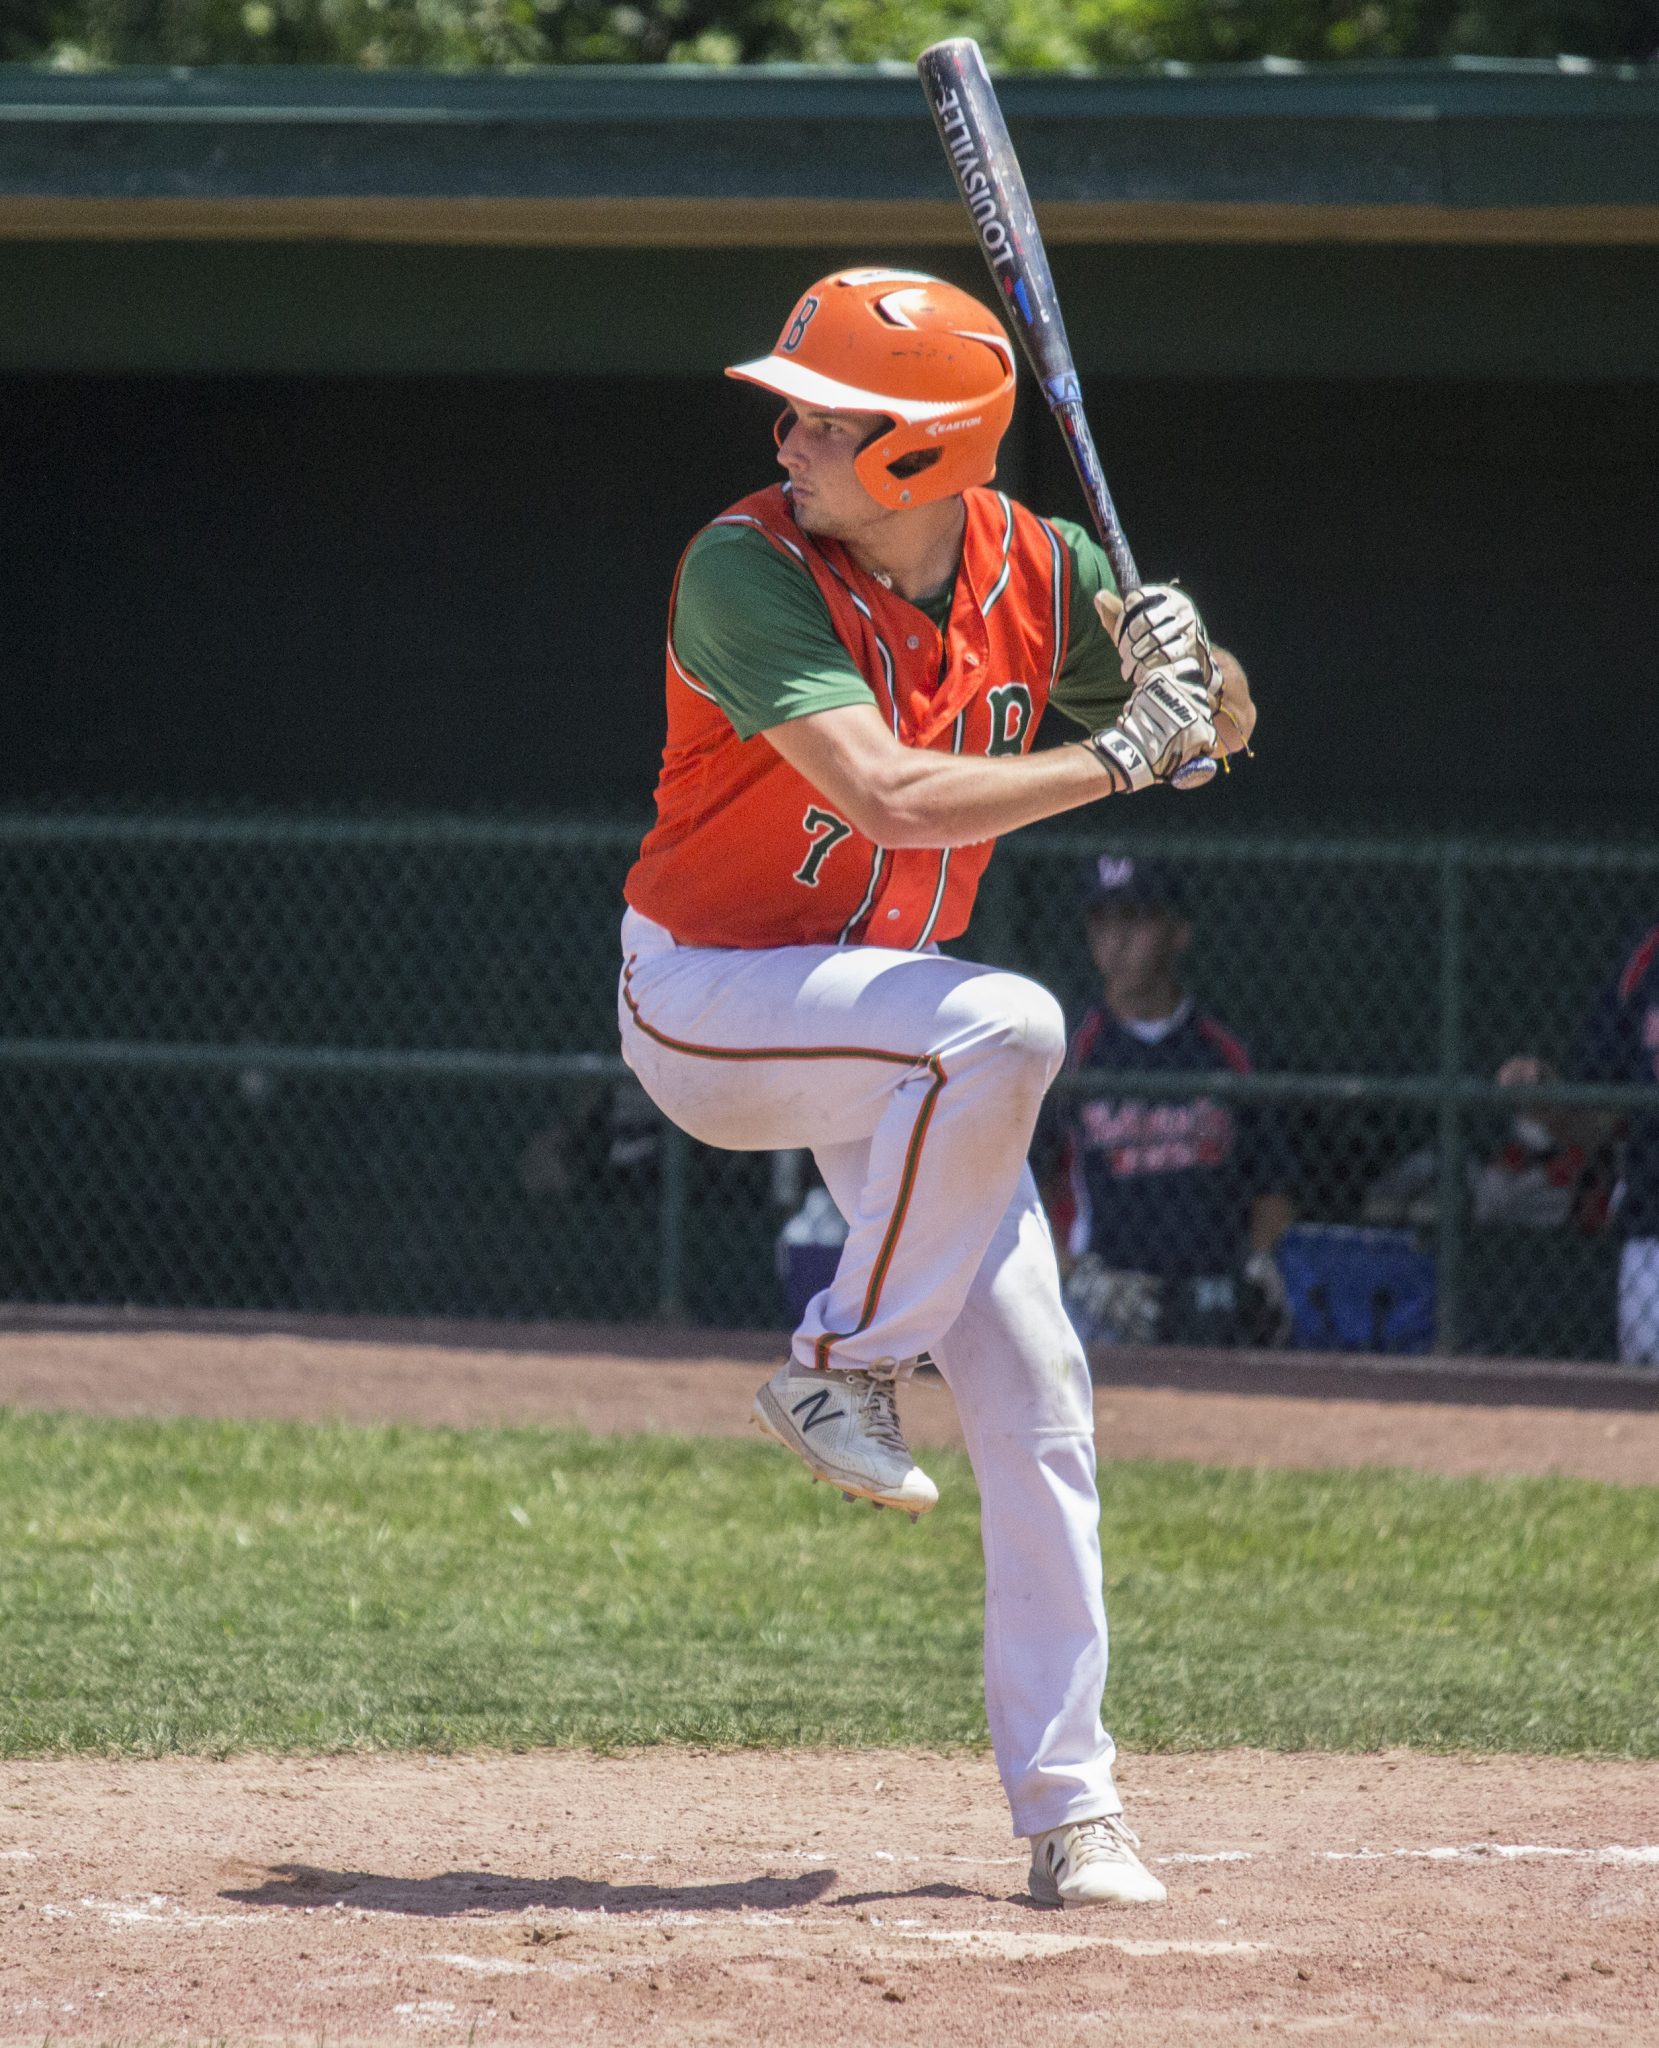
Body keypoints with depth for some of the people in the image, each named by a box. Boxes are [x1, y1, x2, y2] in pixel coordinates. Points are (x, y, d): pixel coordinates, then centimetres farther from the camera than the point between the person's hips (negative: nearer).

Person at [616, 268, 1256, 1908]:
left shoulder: (1033, 567, -7)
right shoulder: (747, 571, -24)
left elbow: (1217, 732, 5)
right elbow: (893, 796, -35)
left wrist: (1187, 667, -18)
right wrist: (1115, 757, -32)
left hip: (880, 1010, 6)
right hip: (707, 996, -6)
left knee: (1032, 1385, -3)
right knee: (1003, 1023, -34)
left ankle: (1067, 1807, 3)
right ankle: (838, 1373, -15)